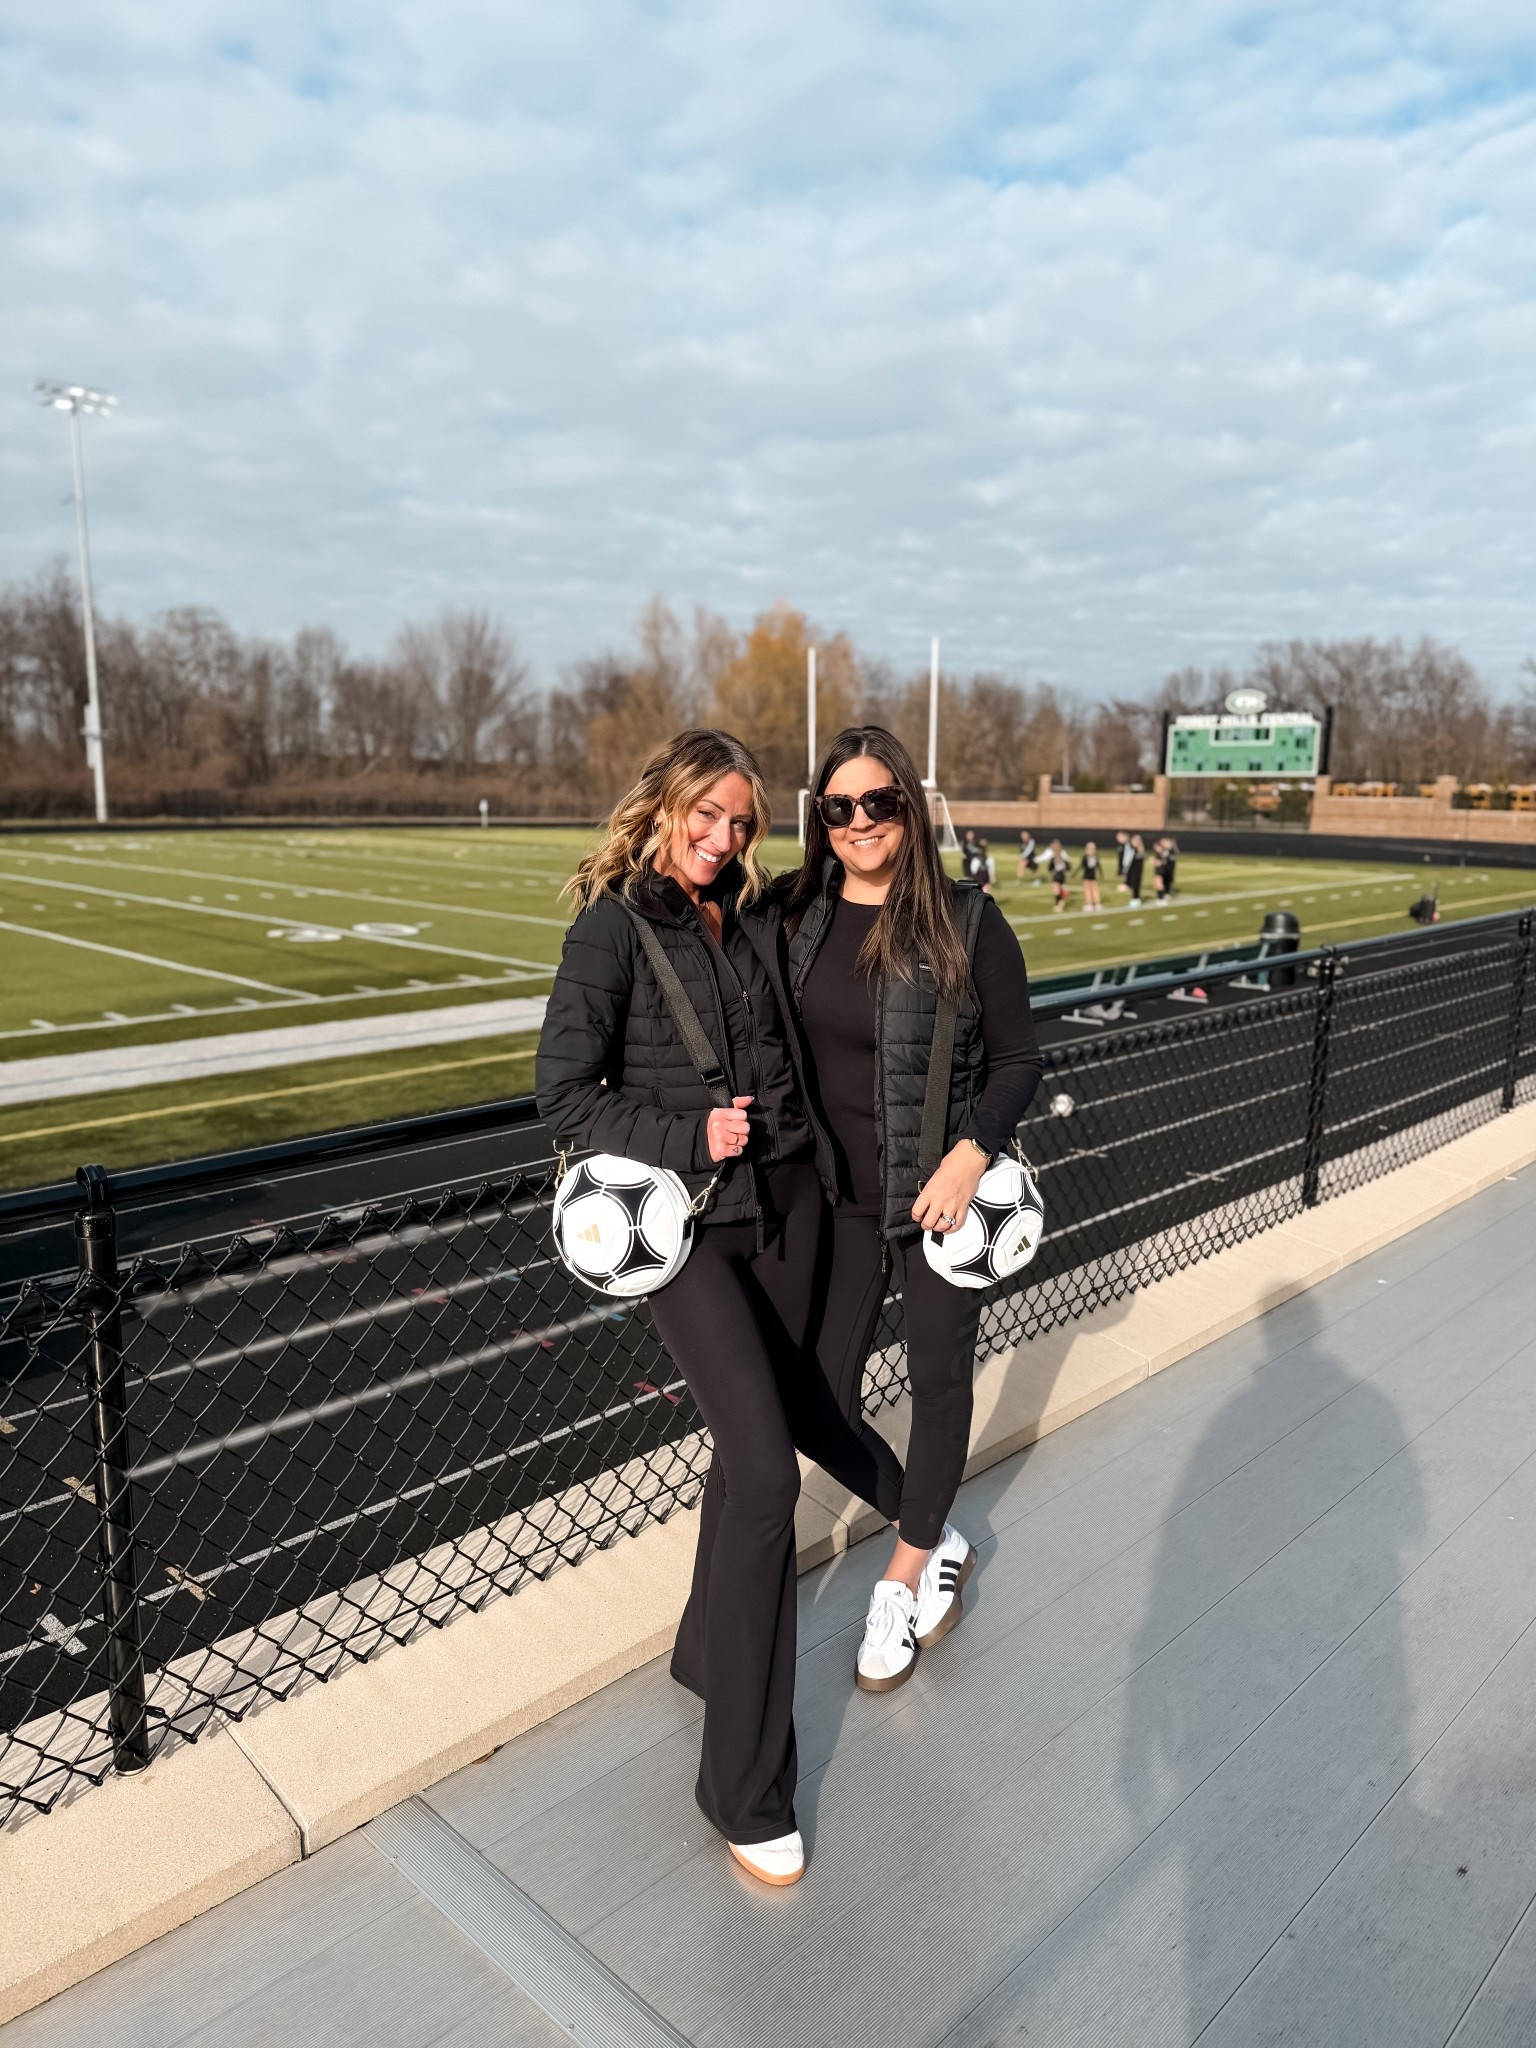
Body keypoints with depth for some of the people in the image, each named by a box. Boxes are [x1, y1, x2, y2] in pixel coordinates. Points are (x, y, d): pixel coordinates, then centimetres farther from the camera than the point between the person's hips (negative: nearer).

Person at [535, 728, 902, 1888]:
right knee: (767, 1474, -11)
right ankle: (749, 1790, 6)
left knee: (753, 1441, 18)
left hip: (788, 1204, 6)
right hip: (687, 1225, -6)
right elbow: (565, 1094, -11)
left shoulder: (759, 914, 6)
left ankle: (709, 1648, 46)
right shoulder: (613, 929, -10)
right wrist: (687, 1136, -17)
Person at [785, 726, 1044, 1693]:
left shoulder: (968, 921, -11)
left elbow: (1018, 1058, -6)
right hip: (840, 1198, 4)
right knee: (822, 1394, 7)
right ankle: (938, 1538, 32)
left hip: (941, 1194, -3)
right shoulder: (799, 918, -2)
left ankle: (902, 1577, 34)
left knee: (940, 1378, 12)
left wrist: (971, 1154, -20)